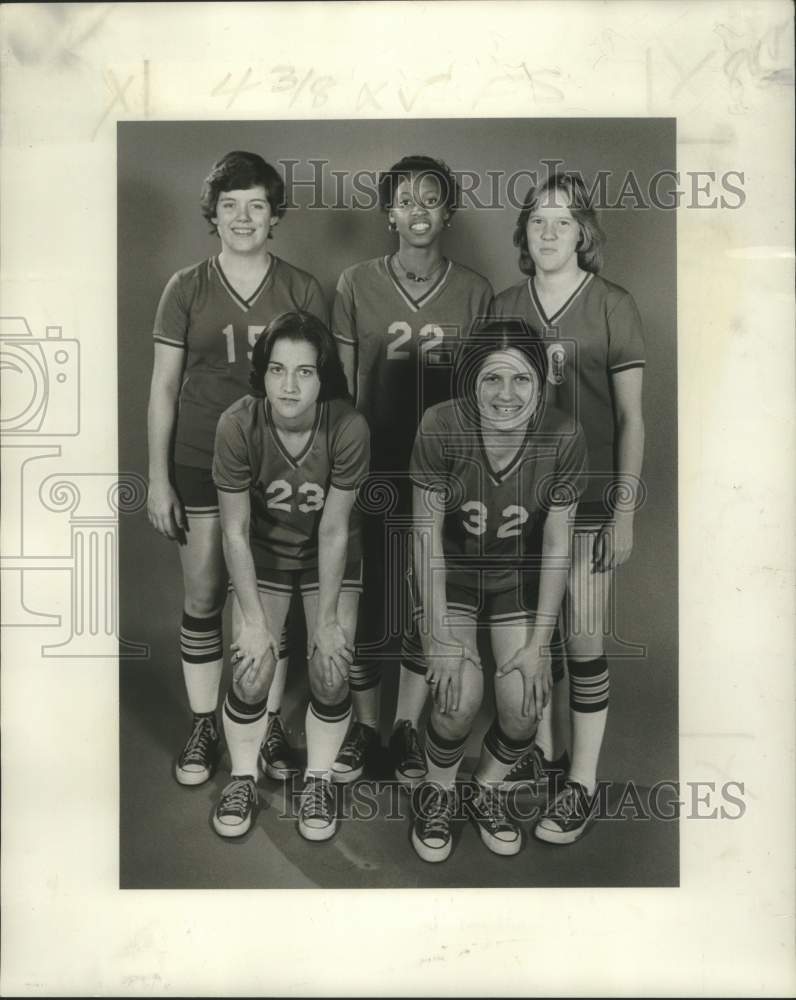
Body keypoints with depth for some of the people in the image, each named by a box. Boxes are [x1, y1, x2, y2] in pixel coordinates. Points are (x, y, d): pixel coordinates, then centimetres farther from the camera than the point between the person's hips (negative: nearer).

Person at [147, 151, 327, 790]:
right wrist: (158, 478, -1)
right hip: (200, 464, 0)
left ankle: (269, 726, 23)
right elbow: (163, 387, 3)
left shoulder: (302, 290, 3)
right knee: (203, 599, 7)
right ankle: (204, 727, 23)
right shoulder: (187, 289, 2)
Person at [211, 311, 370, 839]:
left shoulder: (349, 428, -30)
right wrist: (253, 618, -15)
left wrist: (327, 618, -15)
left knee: (331, 671, -8)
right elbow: (235, 530, -19)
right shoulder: (239, 424, -28)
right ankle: (244, 780, 21)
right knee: (252, 673, -7)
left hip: (331, 557, 0)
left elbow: (334, 530, -20)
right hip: (263, 553, 0)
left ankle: (319, 780, 20)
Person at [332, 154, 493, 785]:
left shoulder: (475, 292, 4)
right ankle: (365, 725, 25)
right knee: (364, 598, 5)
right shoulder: (356, 285, 2)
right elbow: (339, 383, 3)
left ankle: (408, 726, 25)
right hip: (372, 467, 0)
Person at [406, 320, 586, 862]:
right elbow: (428, 531, -18)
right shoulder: (441, 426, -25)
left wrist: (539, 644, -12)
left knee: (525, 704, -12)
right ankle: (437, 793, 14)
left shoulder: (565, 436, -20)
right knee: (461, 696, -19)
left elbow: (557, 544, -12)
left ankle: (488, 790, 21)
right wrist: (441, 636, -18)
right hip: (450, 568, -1)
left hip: (519, 573, 2)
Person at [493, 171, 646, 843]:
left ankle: (583, 782, 13)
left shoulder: (613, 306, -2)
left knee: (584, 640, -1)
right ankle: (538, 745, 32)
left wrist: (625, 511, -8)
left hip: (590, 491, -3)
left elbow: (632, 417, -3)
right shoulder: (505, 307, 8)